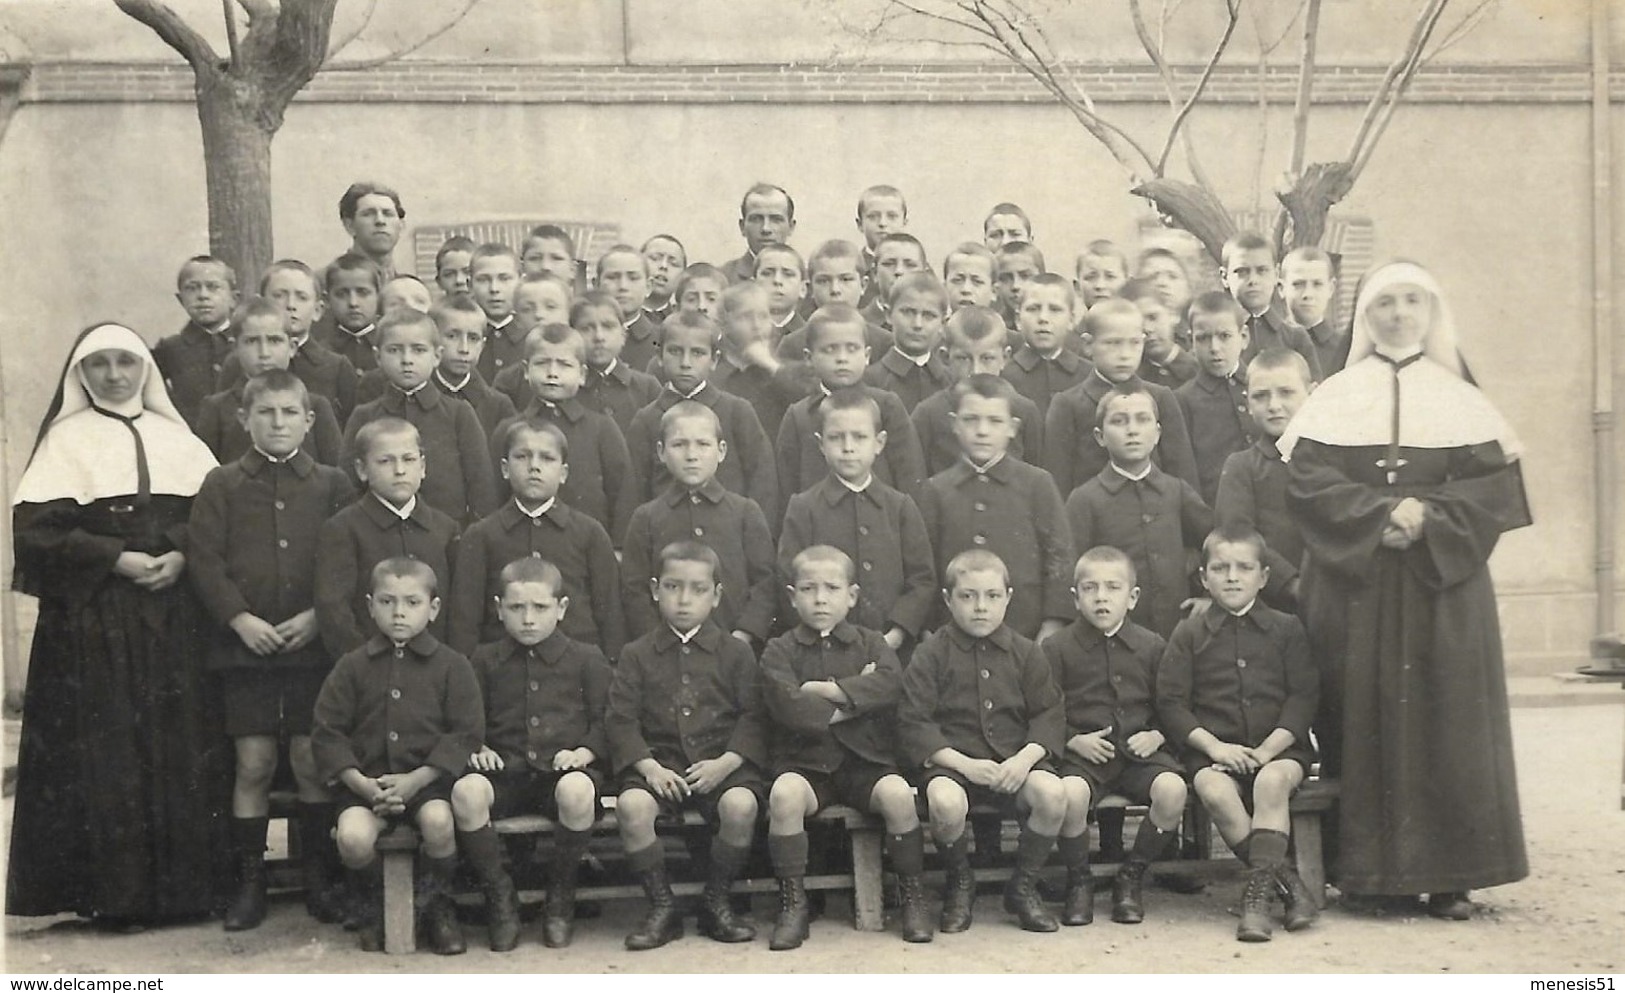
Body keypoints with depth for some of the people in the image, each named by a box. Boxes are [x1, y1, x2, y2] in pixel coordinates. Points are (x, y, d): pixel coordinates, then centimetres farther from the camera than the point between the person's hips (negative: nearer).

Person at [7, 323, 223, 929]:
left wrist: (182, 556, -9)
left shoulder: (175, 439, 13)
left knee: (182, 750, 0)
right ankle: (112, 894, 4)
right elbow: (33, 526, -6)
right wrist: (114, 558, -13)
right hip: (92, 619, -3)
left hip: (172, 617, 3)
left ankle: (181, 883, 9)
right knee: (105, 753, -4)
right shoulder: (67, 439, 3)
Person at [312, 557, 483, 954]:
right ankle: (372, 909, 5)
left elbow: (466, 733, -2)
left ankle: (439, 908, -3)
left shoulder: (451, 665, 5)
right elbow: (327, 733, 5)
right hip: (366, 781, 1)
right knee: (352, 835, -28)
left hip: (427, 779, -1)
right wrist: (362, 784, -10)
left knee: (438, 820, -33)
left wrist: (415, 780, -13)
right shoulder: (352, 667, 9)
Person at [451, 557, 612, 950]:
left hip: (563, 768, -1)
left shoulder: (586, 659, 11)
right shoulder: (485, 661, 16)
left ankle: (561, 896, -12)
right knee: (466, 790, -33)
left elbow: (604, 721, 10)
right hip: (504, 768, 2)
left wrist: (585, 751, -8)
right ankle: (499, 895, -12)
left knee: (577, 790, -39)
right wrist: (478, 748, -2)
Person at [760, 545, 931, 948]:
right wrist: (856, 697, -7)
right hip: (806, 763, -1)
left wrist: (825, 690, -12)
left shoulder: (870, 643, 12)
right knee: (784, 793, -33)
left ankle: (912, 894, -8)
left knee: (897, 793, -29)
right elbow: (788, 707, -13)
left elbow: (889, 684, -12)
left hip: (867, 761, 1)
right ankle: (792, 902, -17)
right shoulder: (779, 651, 6)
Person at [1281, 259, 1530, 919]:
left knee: (1445, 720, -3)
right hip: (1354, 585, -1)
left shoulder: (1459, 401, 10)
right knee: (1363, 719, -3)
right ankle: (1364, 869, 4)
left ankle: (1446, 874, 2)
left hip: (1443, 582, 1)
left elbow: (1495, 486, 1)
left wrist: (1427, 517, -13)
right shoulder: (1335, 399, 8)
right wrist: (1381, 514, -15)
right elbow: (1307, 480, -3)